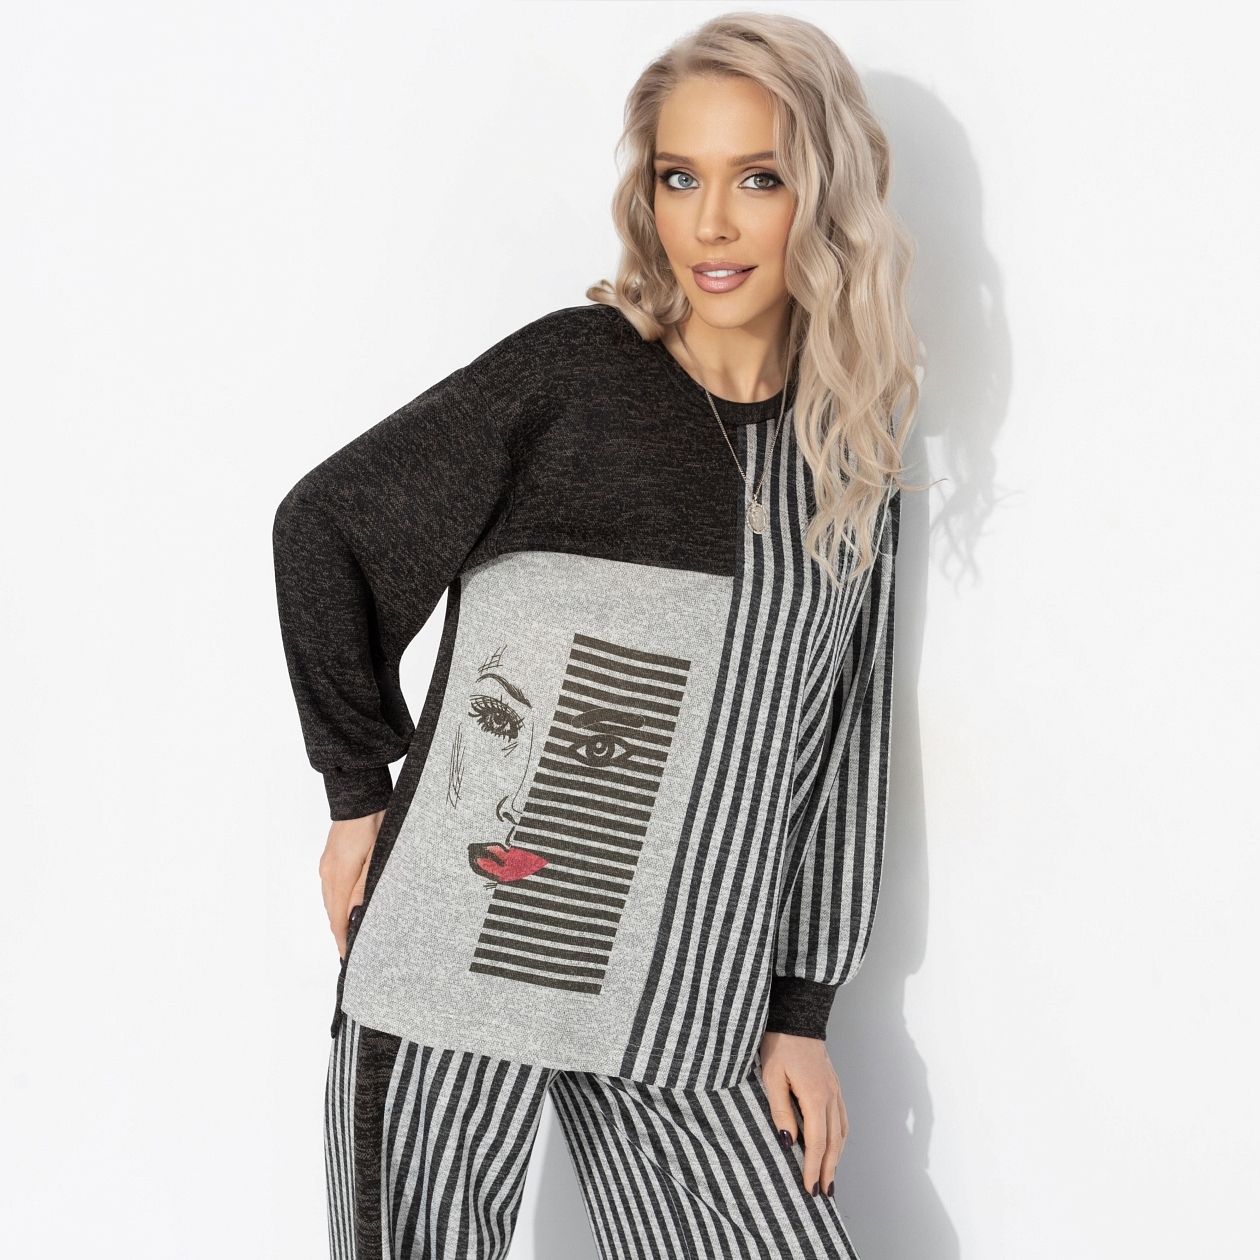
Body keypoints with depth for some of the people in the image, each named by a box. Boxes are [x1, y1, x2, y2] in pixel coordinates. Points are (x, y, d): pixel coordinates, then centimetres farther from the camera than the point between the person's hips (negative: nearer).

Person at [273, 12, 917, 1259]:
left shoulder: (854, 463, 7)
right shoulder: (570, 372, -5)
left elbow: (840, 752, 10)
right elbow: (325, 527, 1)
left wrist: (800, 1006, 7)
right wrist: (362, 790, 0)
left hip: (688, 1011, 3)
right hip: (466, 953, -3)